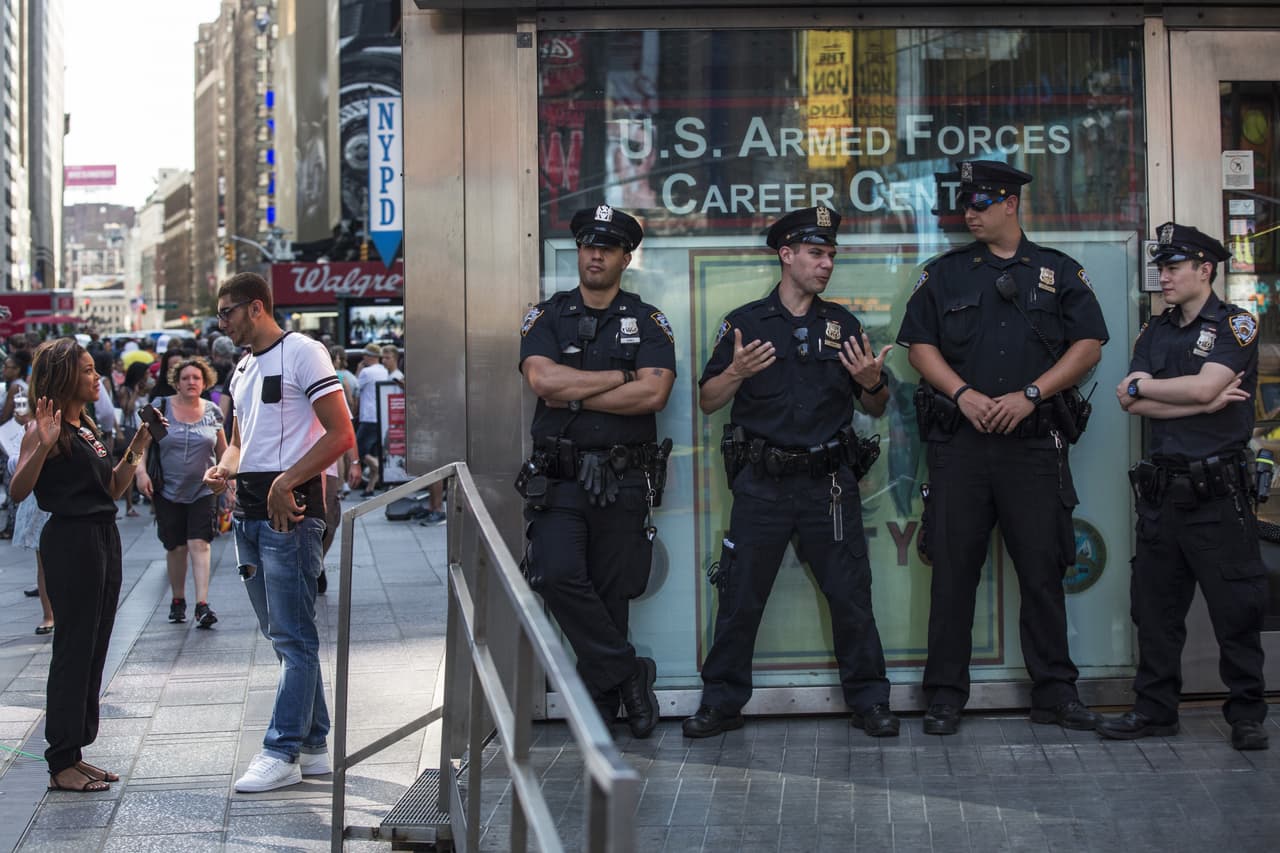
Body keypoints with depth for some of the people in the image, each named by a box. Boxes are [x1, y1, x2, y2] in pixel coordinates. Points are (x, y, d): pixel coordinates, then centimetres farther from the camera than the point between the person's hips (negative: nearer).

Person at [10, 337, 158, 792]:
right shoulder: (46, 430, -11)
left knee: (94, 651, 12)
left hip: (104, 537, 9)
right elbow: (18, 490, -19)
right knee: (73, 651, -4)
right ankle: (61, 764, 3)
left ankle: (75, 753, 21)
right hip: (70, 539, -9)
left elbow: (113, 487, 19)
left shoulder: (87, 426, 14)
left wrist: (137, 447, 8)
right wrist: (43, 445, -30)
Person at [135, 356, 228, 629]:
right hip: (168, 491, 0)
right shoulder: (161, 407, 1)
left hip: (203, 491, 0)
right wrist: (141, 471, -14)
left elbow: (222, 450, 13)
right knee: (176, 547, 5)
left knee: (200, 544, -12)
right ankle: (177, 601, 22)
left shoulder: (212, 411, 5)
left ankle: (202, 605, -17)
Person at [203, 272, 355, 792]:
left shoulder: (301, 353, -7)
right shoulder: (242, 369, 20)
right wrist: (223, 469, 4)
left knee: (293, 637, -6)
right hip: (249, 512, 9)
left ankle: (283, 753, -3)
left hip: (290, 510, -9)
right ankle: (313, 746, 18)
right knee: (283, 636, 12)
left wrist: (285, 483, -21)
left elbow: (341, 434, -14)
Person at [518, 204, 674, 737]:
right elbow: (542, 379, -11)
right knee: (557, 575, -20)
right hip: (559, 478, 0)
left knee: (611, 594, 5)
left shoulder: (648, 323, 7)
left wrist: (575, 396, -10)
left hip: (621, 482, 0)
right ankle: (629, 674, -6)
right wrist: (619, 378, -7)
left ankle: (602, 699, 19)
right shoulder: (547, 317, 9)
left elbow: (654, 393, -10)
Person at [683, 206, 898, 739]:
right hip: (762, 484, -1)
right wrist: (736, 372, -15)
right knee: (740, 597, 2)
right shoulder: (744, 323, 5)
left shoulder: (844, 325, 11)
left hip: (829, 483, 1)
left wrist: (872, 383, -8)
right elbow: (707, 401, 4)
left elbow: (875, 410, 14)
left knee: (850, 595, 2)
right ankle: (722, 702, 13)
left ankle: (868, 700, 14)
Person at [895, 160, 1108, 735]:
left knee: (1043, 568, 1)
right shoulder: (945, 274, 11)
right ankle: (945, 696, 6)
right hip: (960, 442, 1)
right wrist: (964, 394, -9)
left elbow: (1089, 345, 3)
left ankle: (1055, 693, 11)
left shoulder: (1059, 273, 10)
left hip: (1034, 440, 0)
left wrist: (1030, 394, -8)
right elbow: (920, 346, 6)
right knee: (953, 569, 0)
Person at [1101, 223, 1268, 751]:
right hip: (1162, 486, 6)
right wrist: (1205, 403, -9)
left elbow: (1203, 386, -17)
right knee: (1155, 606, 8)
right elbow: (1133, 405, 1)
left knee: (1236, 607, -1)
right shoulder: (1156, 331, 15)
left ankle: (1247, 714, 8)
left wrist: (1142, 386, -3)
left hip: (1218, 491, -5)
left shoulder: (1235, 325, -1)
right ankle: (1155, 709, 16)